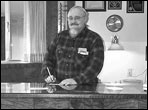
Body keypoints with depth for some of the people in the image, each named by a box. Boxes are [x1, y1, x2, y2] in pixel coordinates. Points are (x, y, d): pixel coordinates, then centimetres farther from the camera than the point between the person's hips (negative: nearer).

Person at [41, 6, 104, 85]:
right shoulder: (60, 36, 14)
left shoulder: (95, 39, -1)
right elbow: (49, 58, 17)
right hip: (59, 86, 3)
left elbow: (95, 65, -11)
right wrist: (47, 75, -2)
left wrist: (77, 80, -23)